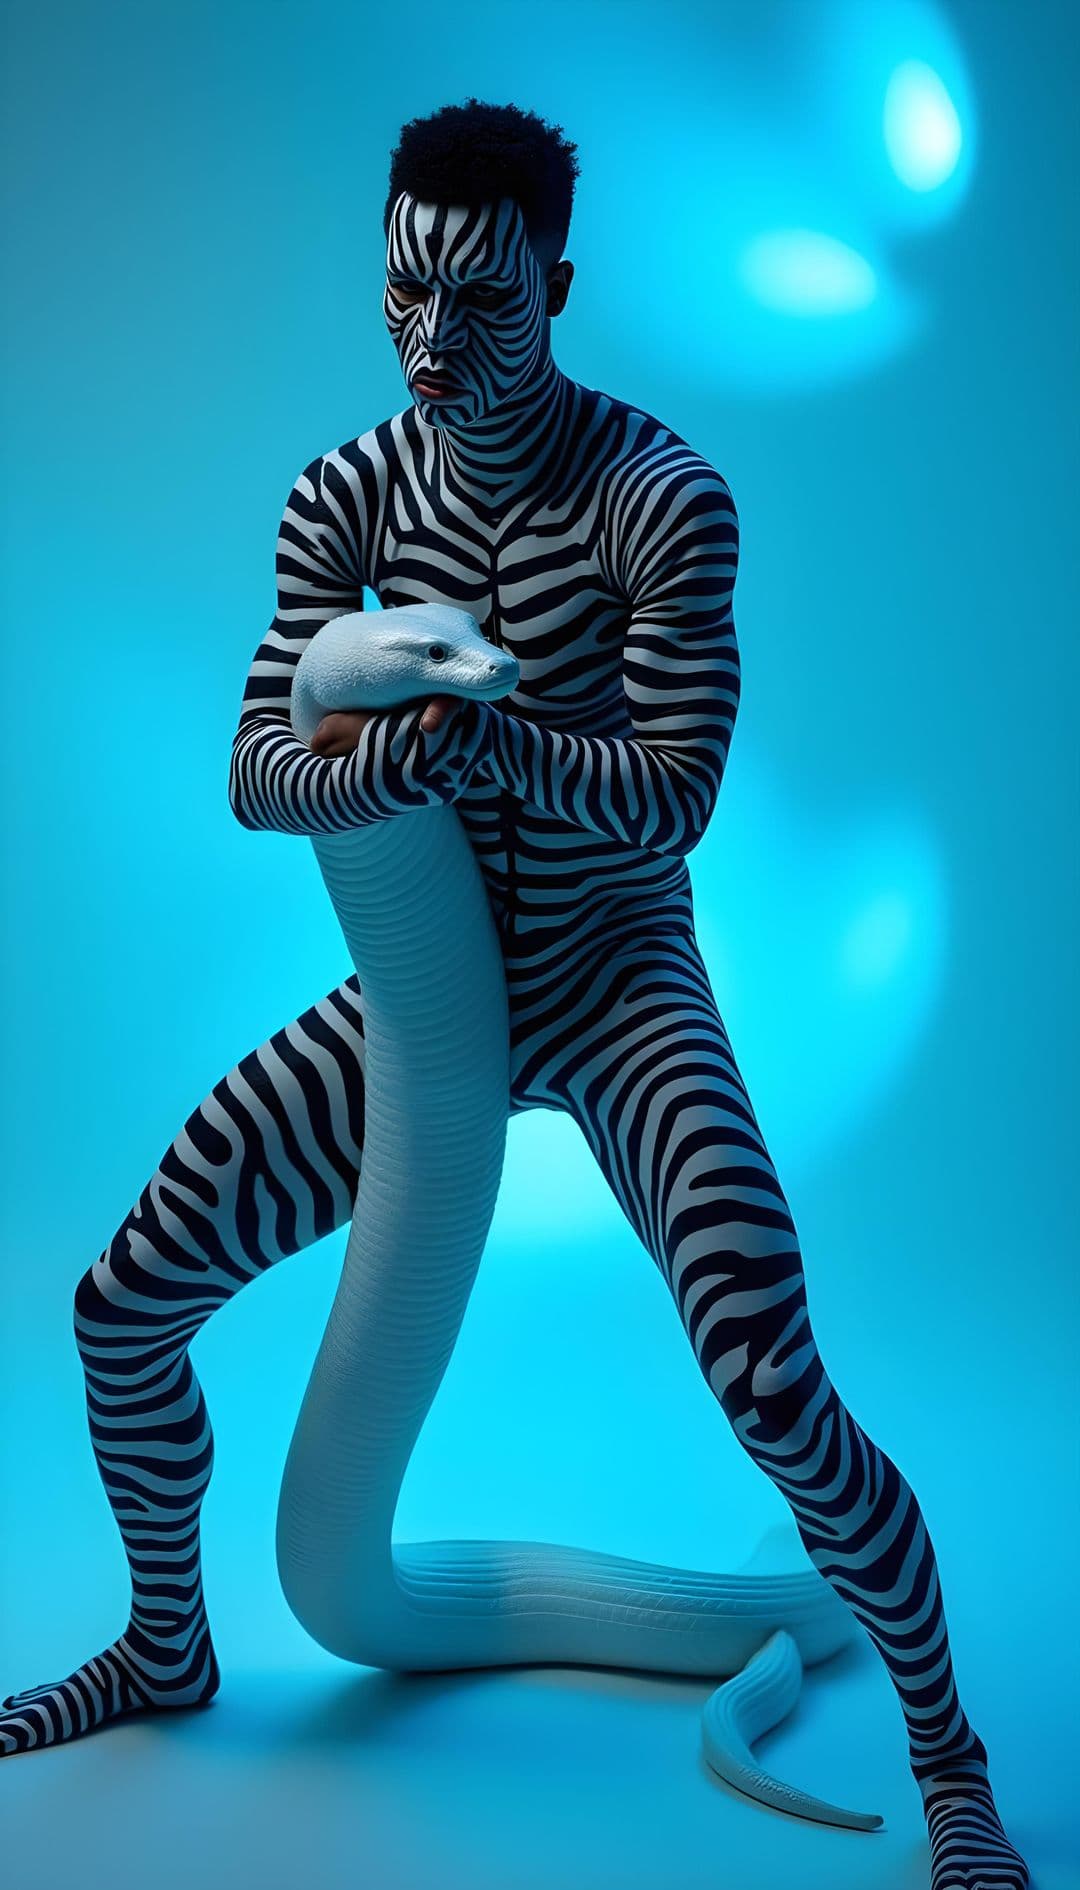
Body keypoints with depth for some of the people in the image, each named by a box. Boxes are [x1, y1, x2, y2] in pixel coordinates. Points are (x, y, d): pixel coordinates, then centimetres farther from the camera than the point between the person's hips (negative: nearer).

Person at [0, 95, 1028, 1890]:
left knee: (778, 1397, -21)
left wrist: (497, 740, -36)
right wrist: (380, 760, -29)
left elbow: (678, 793, -18)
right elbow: (255, 773, -6)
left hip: (617, 986, -4)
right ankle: (167, 1649, 32)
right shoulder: (346, 493, -3)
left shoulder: (662, 499, -16)